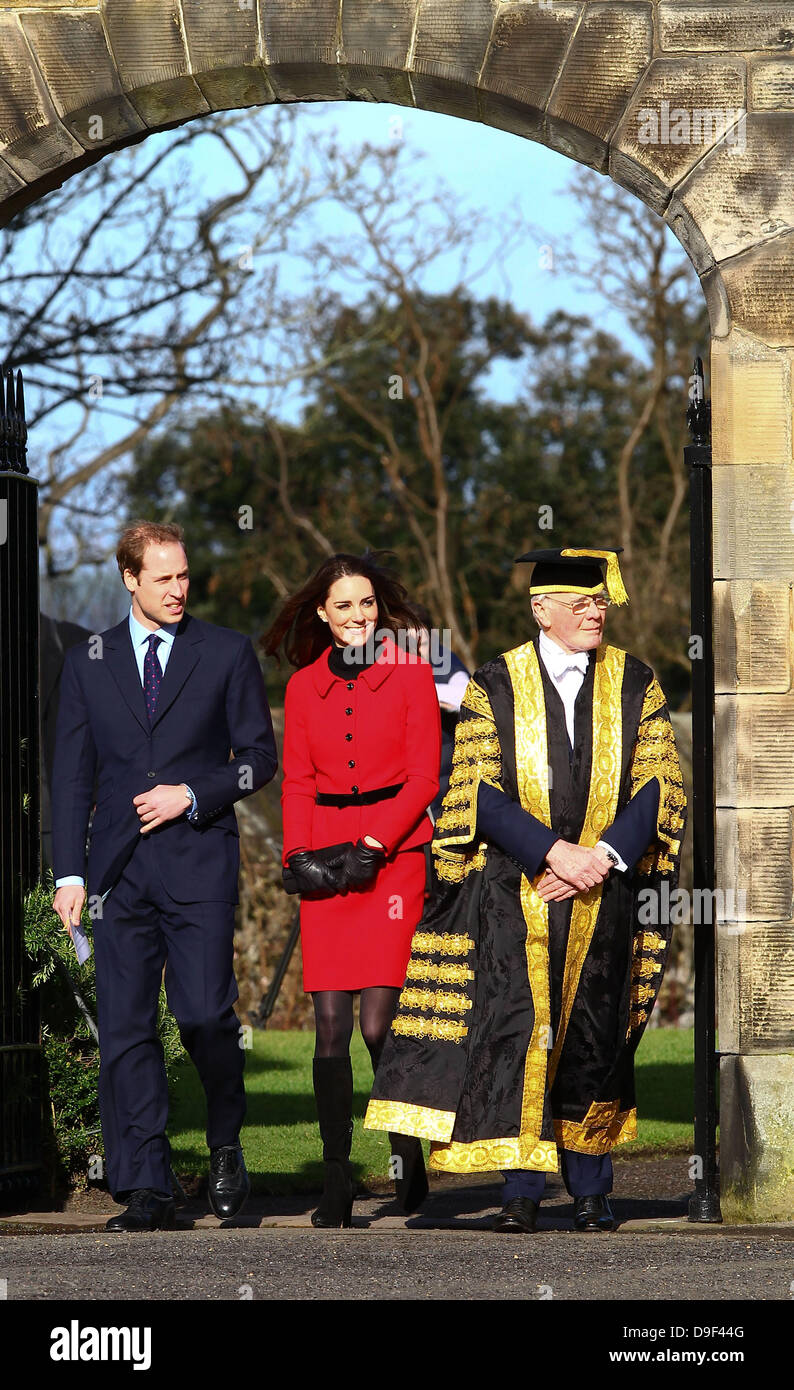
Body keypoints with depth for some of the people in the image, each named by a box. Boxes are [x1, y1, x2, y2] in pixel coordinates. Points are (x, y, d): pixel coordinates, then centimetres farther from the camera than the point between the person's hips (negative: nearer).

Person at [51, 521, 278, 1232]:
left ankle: (226, 1149, 16)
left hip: (199, 860, -2)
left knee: (205, 1015, -10)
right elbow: (72, 776, 11)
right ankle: (146, 1191, 1)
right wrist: (69, 873, 4)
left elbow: (260, 757, 8)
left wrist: (194, 794, -8)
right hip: (120, 868, 2)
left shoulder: (227, 653, 7)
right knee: (125, 1028, -2)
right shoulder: (88, 662, 12)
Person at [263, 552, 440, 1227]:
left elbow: (423, 778, -1)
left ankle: (408, 1160, 10)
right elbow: (297, 783, 14)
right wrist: (301, 855, -1)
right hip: (324, 859, 3)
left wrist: (372, 845, -10)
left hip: (394, 850, -3)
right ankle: (336, 1183, 0)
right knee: (331, 1022, -5)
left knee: (377, 1023, -11)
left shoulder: (411, 674, 3)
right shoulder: (304, 686, 12)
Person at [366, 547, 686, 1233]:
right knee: (516, 1027, -9)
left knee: (594, 1037, 5)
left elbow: (659, 784, 2)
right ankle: (522, 1189, -4)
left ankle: (590, 1188, 13)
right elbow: (477, 790, -4)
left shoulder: (634, 683, 7)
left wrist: (605, 854, -13)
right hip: (515, 888, -2)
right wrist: (553, 852, -16)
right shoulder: (496, 685, 2)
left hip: (605, 891, 2)